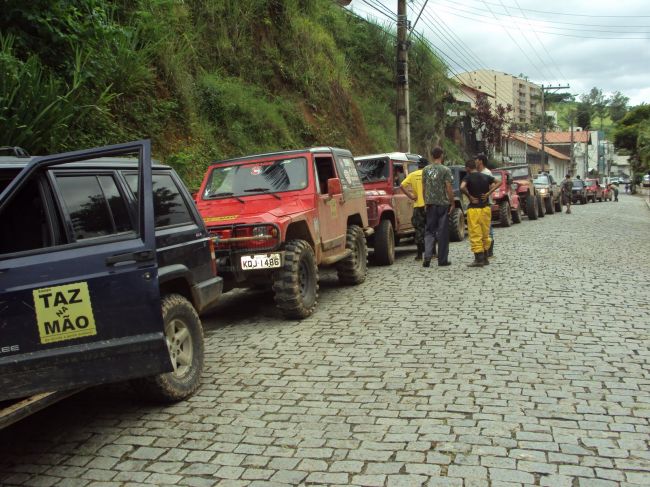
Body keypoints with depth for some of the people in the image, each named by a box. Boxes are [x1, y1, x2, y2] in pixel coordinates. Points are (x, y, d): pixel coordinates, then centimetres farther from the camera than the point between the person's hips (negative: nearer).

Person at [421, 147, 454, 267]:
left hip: (430, 204, 3)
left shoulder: (425, 170, 5)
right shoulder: (445, 170, -7)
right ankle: (442, 260, 9)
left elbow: (423, 188, 9)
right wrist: (452, 203, -2)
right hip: (443, 204, -3)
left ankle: (427, 256, -7)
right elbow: (449, 188, -10)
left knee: (429, 231, 9)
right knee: (443, 232, 4)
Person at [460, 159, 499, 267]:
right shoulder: (485, 176, 8)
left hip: (474, 208, -6)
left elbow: (462, 187, -26)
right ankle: (485, 258, 21)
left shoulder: (468, 177, -8)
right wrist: (488, 193, 1)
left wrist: (470, 197, -13)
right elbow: (498, 182, 9)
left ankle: (479, 259, -4)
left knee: (475, 235, -2)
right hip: (486, 207, 6)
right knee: (485, 234, 14)